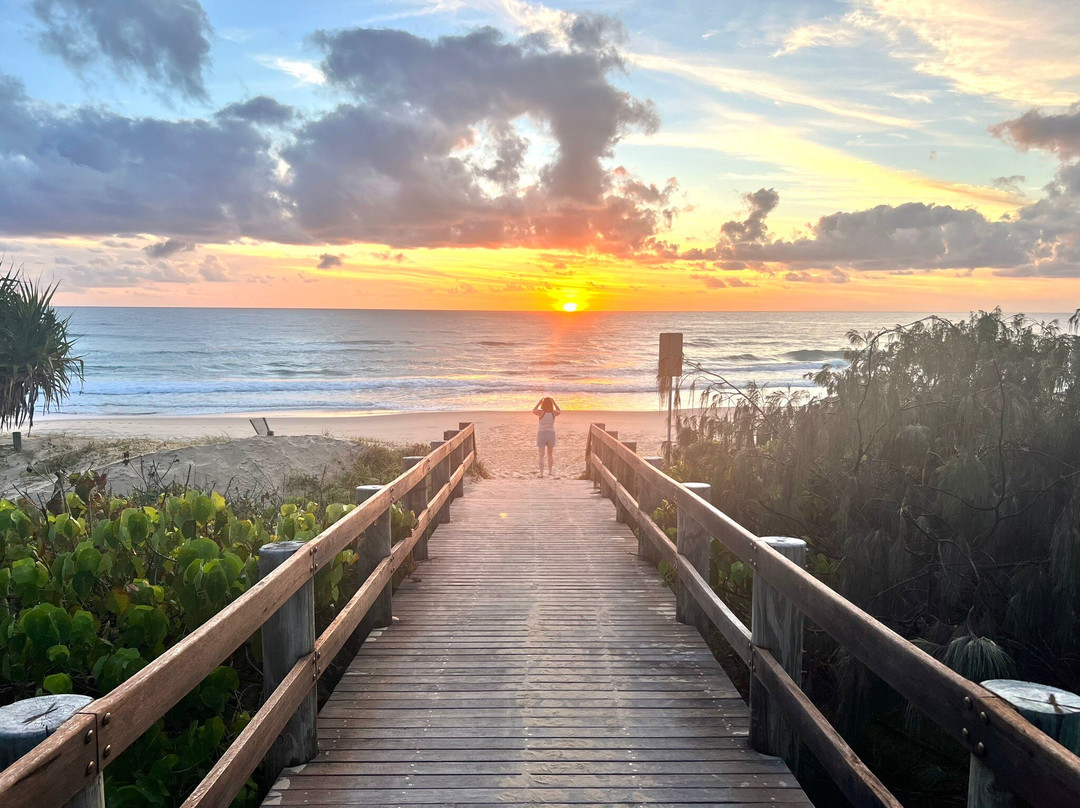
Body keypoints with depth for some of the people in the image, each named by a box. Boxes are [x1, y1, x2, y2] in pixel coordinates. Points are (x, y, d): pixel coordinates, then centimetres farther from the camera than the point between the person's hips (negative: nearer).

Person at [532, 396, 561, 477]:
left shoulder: (540, 412, -15)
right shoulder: (553, 412, -8)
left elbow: (533, 411, 7)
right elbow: (559, 411, 16)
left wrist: (539, 403, 5)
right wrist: (554, 402, 11)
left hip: (541, 434, -2)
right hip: (551, 434, 2)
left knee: (541, 456, 5)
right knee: (550, 455, 19)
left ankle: (541, 473, 1)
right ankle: (550, 472, 25)